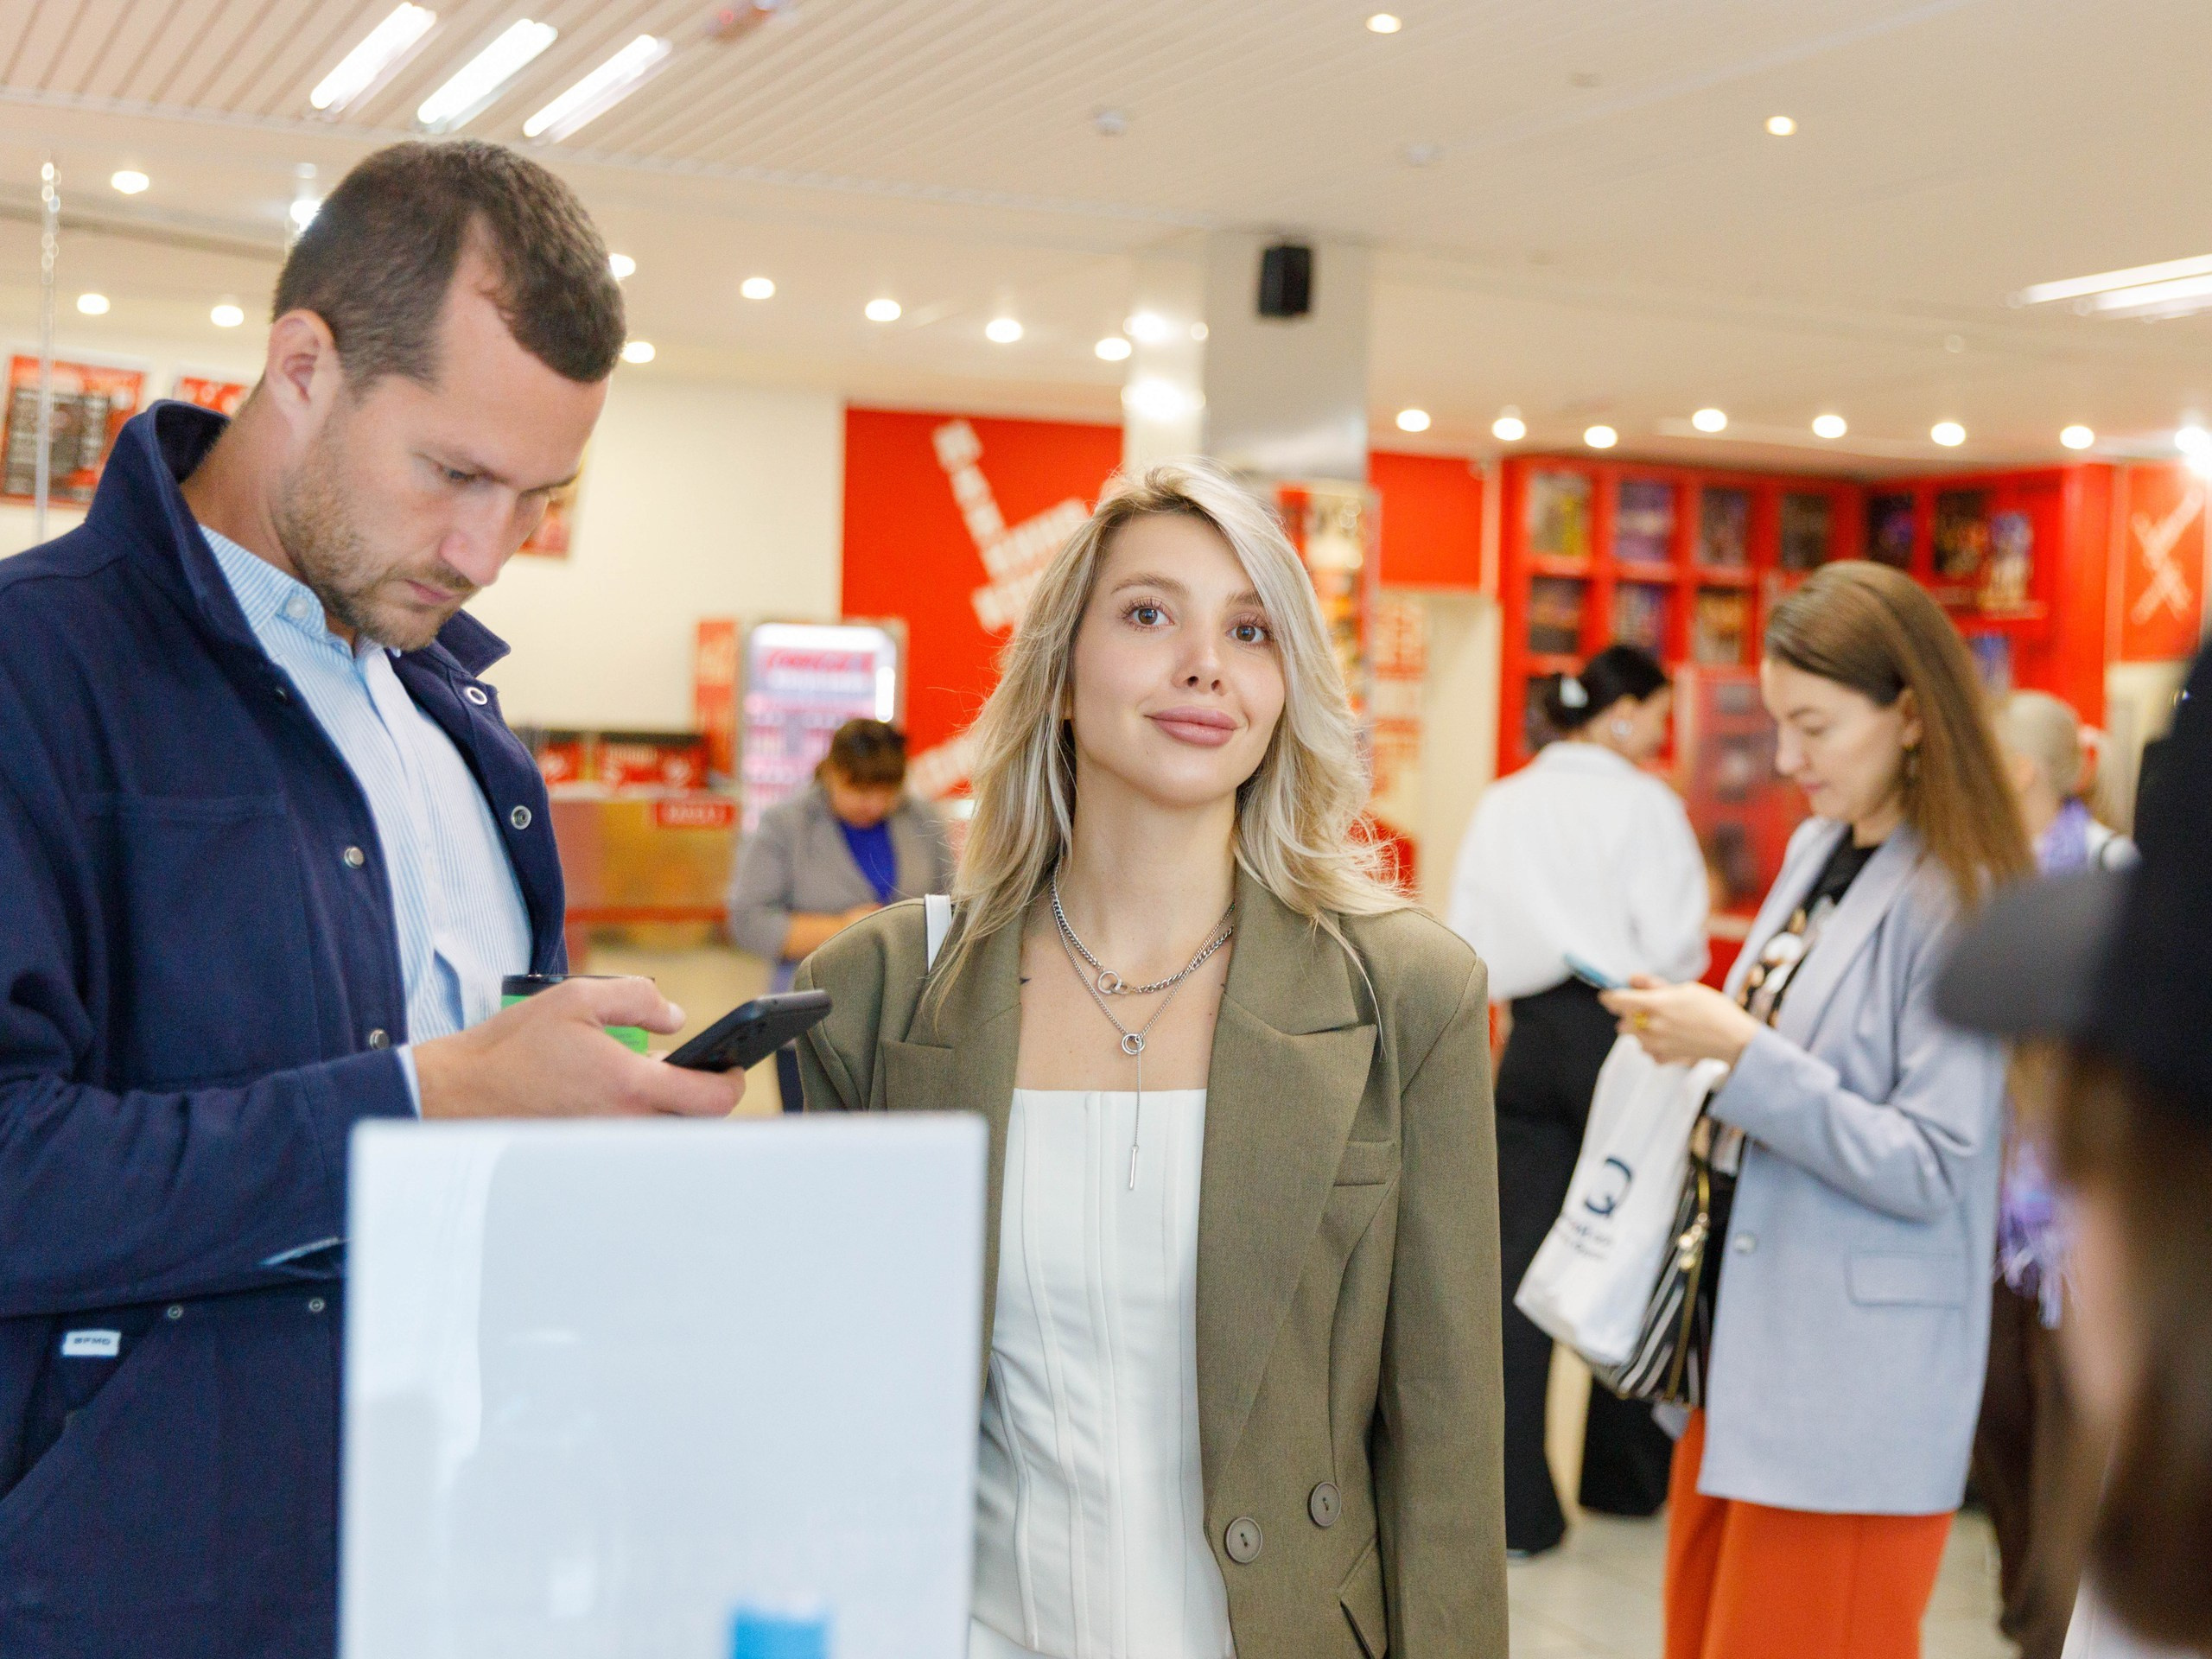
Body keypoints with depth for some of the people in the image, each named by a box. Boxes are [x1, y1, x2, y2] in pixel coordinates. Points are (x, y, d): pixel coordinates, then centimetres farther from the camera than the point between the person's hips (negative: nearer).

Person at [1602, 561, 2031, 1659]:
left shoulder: (1959, 906, -16)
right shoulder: (1815, 848, 8)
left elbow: (1928, 1168, -19)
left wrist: (1739, 1051, -23)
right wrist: (1691, 1036, 2)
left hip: (1852, 1389, -8)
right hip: (1742, 1339, 8)